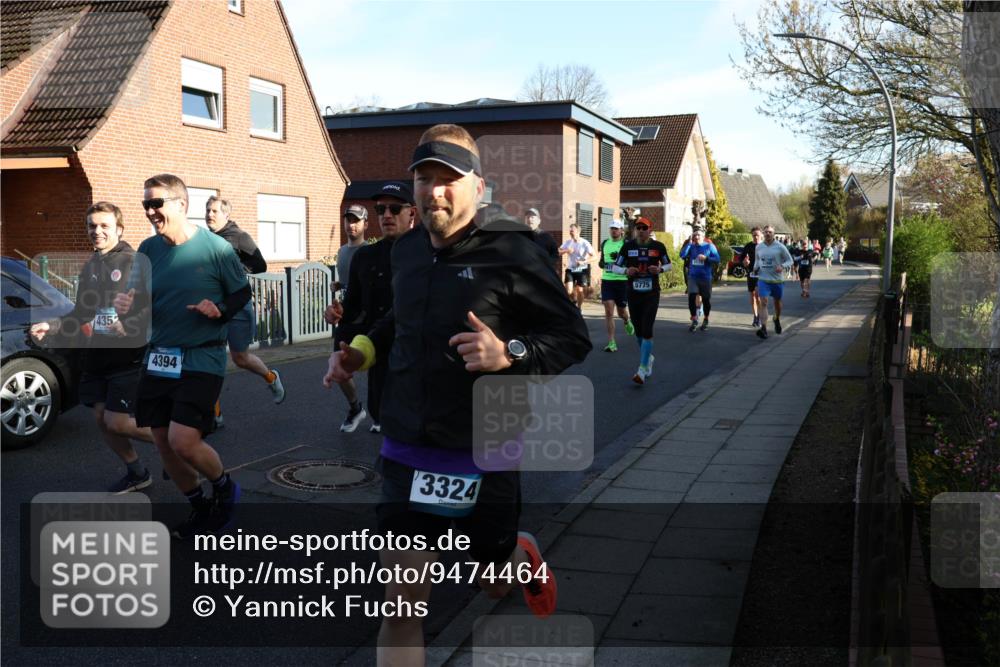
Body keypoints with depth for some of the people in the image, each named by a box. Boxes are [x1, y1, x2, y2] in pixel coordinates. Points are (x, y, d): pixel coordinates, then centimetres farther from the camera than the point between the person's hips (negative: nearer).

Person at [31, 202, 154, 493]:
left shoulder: (134, 262, -10)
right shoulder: (89, 267, 13)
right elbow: (81, 313, 20)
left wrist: (128, 325, -30)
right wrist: (51, 327, 6)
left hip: (128, 357, -7)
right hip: (95, 357, 7)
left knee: (116, 422, -10)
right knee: (102, 418, 8)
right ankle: (136, 473, 26)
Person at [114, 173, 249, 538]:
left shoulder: (215, 248, -10)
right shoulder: (149, 249, 3)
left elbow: (242, 293, 0)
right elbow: (137, 299, 9)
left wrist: (220, 310, -19)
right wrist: (124, 304, -14)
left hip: (201, 358, -6)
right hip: (158, 357, 6)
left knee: (183, 441, -16)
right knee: (163, 442, 10)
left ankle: (224, 485, 15)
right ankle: (200, 507, 31)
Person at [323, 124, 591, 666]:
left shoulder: (511, 253, -14)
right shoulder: (406, 251, 4)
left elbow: (574, 337, -11)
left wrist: (509, 353, -28)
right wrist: (363, 350, 7)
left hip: (482, 454, -3)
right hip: (406, 450, 4)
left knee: (492, 578, 19)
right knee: (401, 600, 0)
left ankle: (525, 557, 56)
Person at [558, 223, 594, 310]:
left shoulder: (584, 243, -12)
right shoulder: (568, 242, 0)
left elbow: (593, 256, -14)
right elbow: (559, 252, 2)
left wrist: (583, 262, -27)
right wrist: (566, 251, -18)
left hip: (582, 270, -3)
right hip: (570, 269, 3)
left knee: (579, 290, -1)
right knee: (568, 290, -11)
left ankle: (579, 307, 21)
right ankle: (574, 300, 18)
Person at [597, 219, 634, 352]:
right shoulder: (605, 243, 11)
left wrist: (620, 259, -24)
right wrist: (601, 263, 1)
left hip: (622, 280, -3)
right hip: (606, 280, 3)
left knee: (621, 311, 11)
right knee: (608, 311, -8)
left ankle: (627, 321, 50)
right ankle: (611, 343, -7)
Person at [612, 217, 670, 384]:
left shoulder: (658, 246, -1)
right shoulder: (628, 246, 1)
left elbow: (668, 264, 12)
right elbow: (615, 267, 4)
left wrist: (660, 269, -10)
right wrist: (626, 271, -17)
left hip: (652, 294, -2)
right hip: (633, 294, 2)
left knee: (647, 331, -13)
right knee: (639, 331, 11)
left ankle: (642, 369, -11)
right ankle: (648, 357, 37)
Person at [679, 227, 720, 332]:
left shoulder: (709, 246, -2)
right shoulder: (691, 246, 5)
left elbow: (717, 259, -6)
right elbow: (682, 255, -11)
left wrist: (706, 258, -19)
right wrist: (690, 243, -12)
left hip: (705, 277, -1)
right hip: (692, 277, 1)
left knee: (706, 299, 7)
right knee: (691, 297, -11)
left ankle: (706, 321, 26)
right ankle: (694, 320, 3)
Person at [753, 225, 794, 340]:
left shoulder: (780, 246, -6)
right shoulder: (759, 247, 3)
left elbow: (789, 260, -2)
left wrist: (782, 266, -22)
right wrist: (755, 268, 1)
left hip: (777, 279, -1)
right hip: (763, 279, 1)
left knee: (777, 301, 17)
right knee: (763, 302, -15)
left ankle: (777, 320, 46)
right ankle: (763, 328, -22)